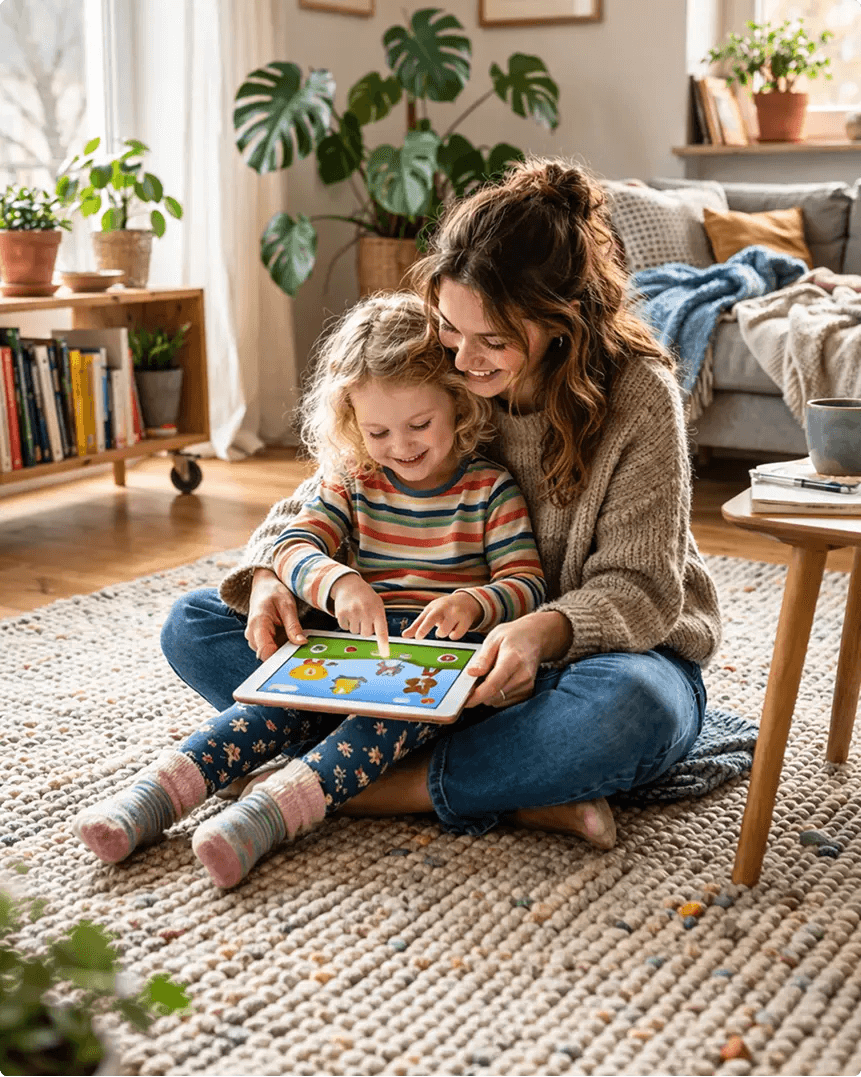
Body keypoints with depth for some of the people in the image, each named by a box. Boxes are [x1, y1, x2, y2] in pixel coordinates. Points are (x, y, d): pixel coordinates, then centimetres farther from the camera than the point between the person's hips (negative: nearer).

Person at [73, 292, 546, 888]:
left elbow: (527, 583, -3)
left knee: (413, 698, -37)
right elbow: (295, 544, -3)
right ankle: (156, 795, -37)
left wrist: (473, 603, -27)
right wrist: (338, 582, -27)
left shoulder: (491, 490, 3)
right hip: (353, 642, 3)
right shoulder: (353, 484, 10)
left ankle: (269, 810, -54)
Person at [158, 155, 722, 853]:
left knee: (631, 706, -43)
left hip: (591, 655, -4)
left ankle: (366, 787, -24)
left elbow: (638, 588, -18)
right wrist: (269, 576, -20)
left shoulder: (639, 396, -17)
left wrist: (545, 632, -39)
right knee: (195, 625, -10)